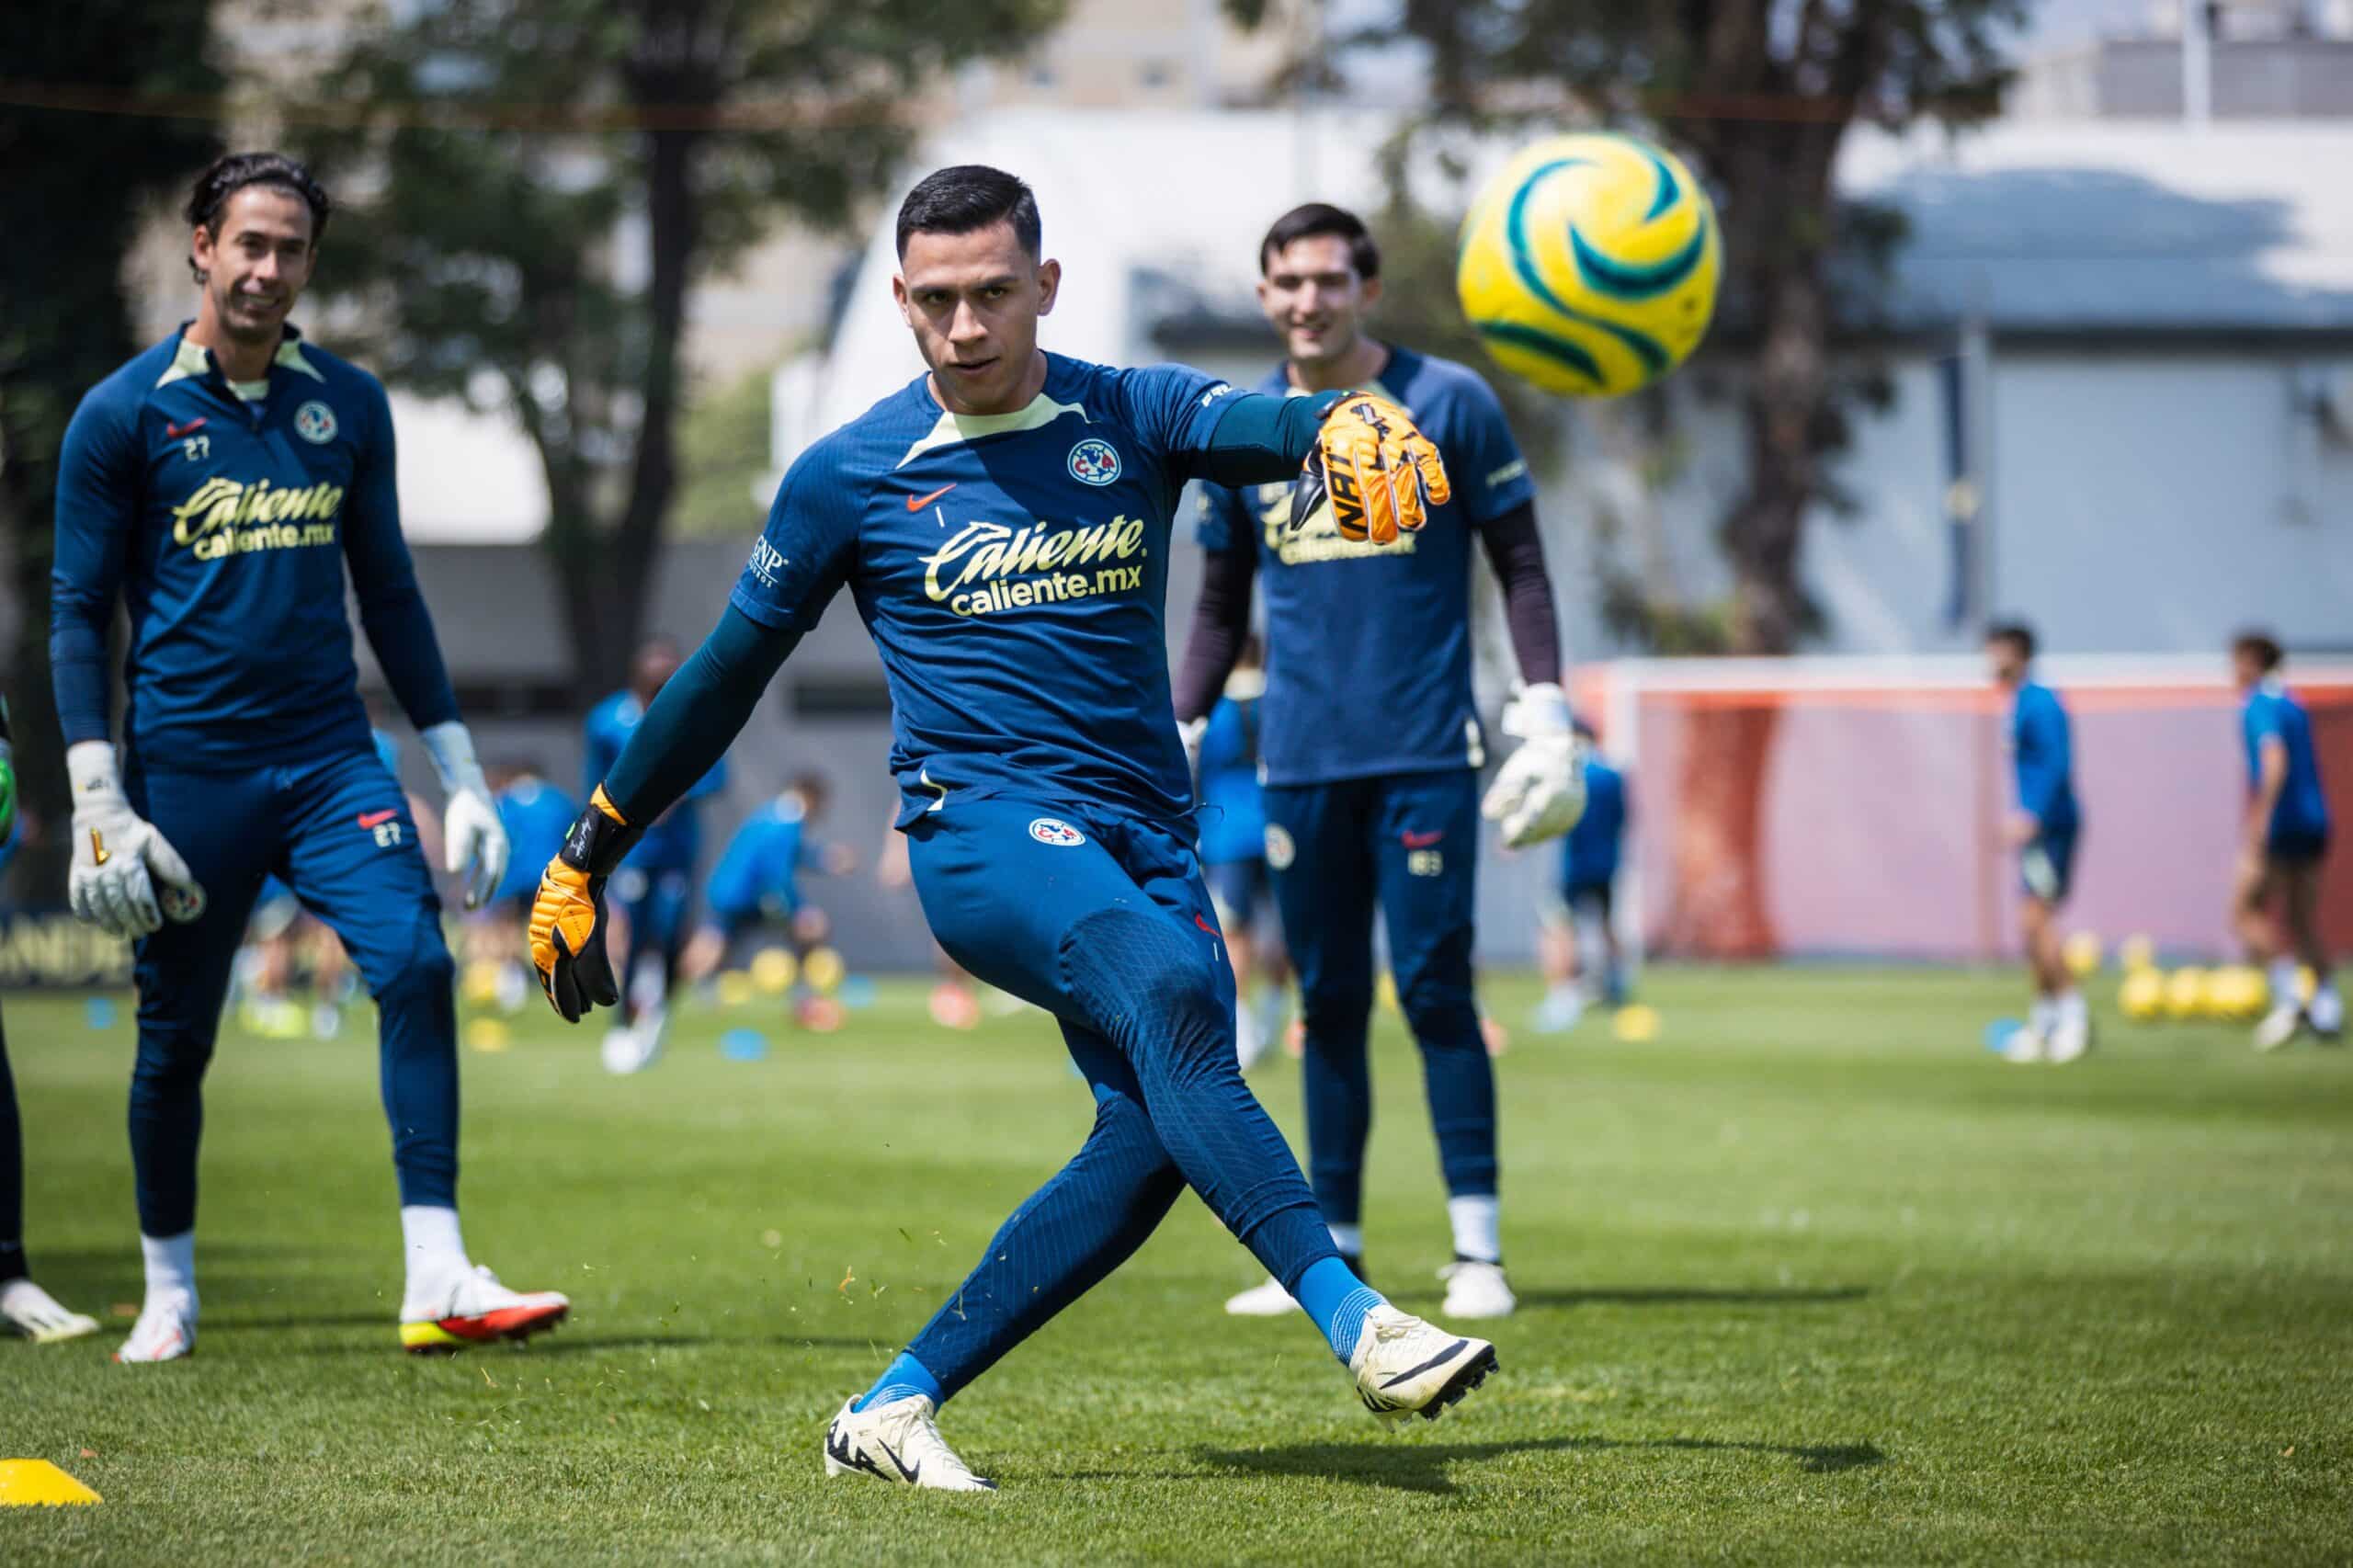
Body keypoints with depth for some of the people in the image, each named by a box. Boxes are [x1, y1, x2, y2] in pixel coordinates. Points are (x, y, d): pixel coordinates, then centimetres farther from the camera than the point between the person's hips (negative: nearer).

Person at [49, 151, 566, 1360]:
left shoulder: (349, 406, 9)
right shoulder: (124, 415, -2)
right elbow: (78, 613, -1)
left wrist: (457, 771, 12)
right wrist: (98, 799, -10)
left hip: (331, 759, 2)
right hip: (186, 766, -2)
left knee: (414, 964, -16)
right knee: (175, 1035, 5)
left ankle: (437, 1281, -17)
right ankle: (167, 1293, 24)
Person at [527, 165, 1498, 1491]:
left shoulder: (1130, 416, 8)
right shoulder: (850, 476, 4)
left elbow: (1257, 425, -14)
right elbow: (726, 676, 13)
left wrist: (1349, 429, -39)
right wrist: (587, 859, 16)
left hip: (1148, 838, 4)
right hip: (984, 824, -4)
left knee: (1153, 1143, -13)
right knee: (1171, 993, -31)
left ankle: (893, 1409, -1)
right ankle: (1356, 1321, -43)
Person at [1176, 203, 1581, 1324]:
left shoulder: (1449, 404, 0)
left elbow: (1520, 566, 2)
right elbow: (1221, 607, 17)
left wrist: (1545, 713, -6)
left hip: (1425, 754, -3)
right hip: (1301, 760, 3)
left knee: (1435, 989, -8)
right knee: (1329, 1003, 7)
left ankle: (1477, 1251, -3)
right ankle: (1333, 1252, 13)